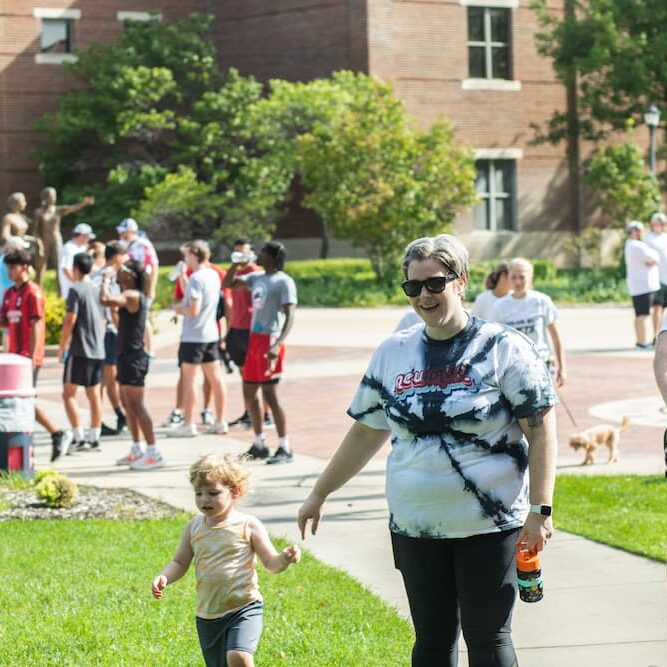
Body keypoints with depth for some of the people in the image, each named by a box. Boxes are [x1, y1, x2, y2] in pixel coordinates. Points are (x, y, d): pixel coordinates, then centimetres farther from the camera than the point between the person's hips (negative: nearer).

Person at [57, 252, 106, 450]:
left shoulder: (75, 289, -10)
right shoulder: (97, 290, 11)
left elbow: (70, 321, -15)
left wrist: (61, 347, -7)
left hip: (79, 350, -7)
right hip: (98, 351, 7)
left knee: (69, 393, -2)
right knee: (94, 395, 9)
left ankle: (79, 438, -10)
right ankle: (94, 438, 10)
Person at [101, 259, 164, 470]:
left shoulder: (132, 295, -17)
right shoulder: (134, 296, 14)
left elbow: (105, 299, -32)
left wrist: (105, 281, -14)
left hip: (133, 357, -10)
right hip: (127, 355, 10)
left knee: (136, 405, -10)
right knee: (128, 404, 16)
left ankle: (153, 453, -10)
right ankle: (137, 450, 24)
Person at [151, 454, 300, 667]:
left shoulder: (248, 525, -6)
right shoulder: (194, 528, 4)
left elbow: (271, 563, -4)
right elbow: (180, 563, 11)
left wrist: (285, 558, -25)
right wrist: (164, 577, -8)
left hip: (244, 608, -5)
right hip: (208, 615, 5)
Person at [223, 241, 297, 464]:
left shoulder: (284, 282, -10)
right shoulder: (257, 278, 14)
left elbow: (289, 316, -18)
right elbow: (228, 283, 23)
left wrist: (278, 345, -29)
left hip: (270, 342, -9)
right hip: (254, 339, 9)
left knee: (270, 394, -9)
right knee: (249, 393, 12)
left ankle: (285, 448, -3)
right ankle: (259, 445, 22)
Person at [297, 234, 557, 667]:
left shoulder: (505, 349, -6)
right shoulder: (393, 354, 7)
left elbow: (542, 431, -7)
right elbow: (366, 433, 16)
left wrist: (540, 509, -14)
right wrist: (320, 494, 17)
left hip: (490, 528, -4)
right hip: (415, 529, 4)